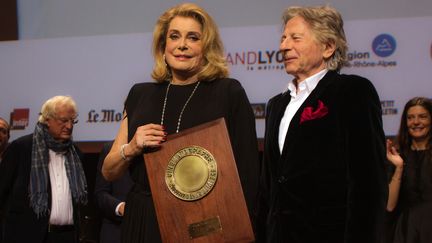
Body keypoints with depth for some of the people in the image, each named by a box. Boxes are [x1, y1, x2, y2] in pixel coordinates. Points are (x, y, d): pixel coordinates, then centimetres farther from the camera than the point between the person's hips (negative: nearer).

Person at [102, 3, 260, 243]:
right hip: (144, 222, 4)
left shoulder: (229, 93, -3)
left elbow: (247, 172, -5)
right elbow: (109, 172, 11)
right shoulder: (140, 94, 8)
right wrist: (131, 148, -8)